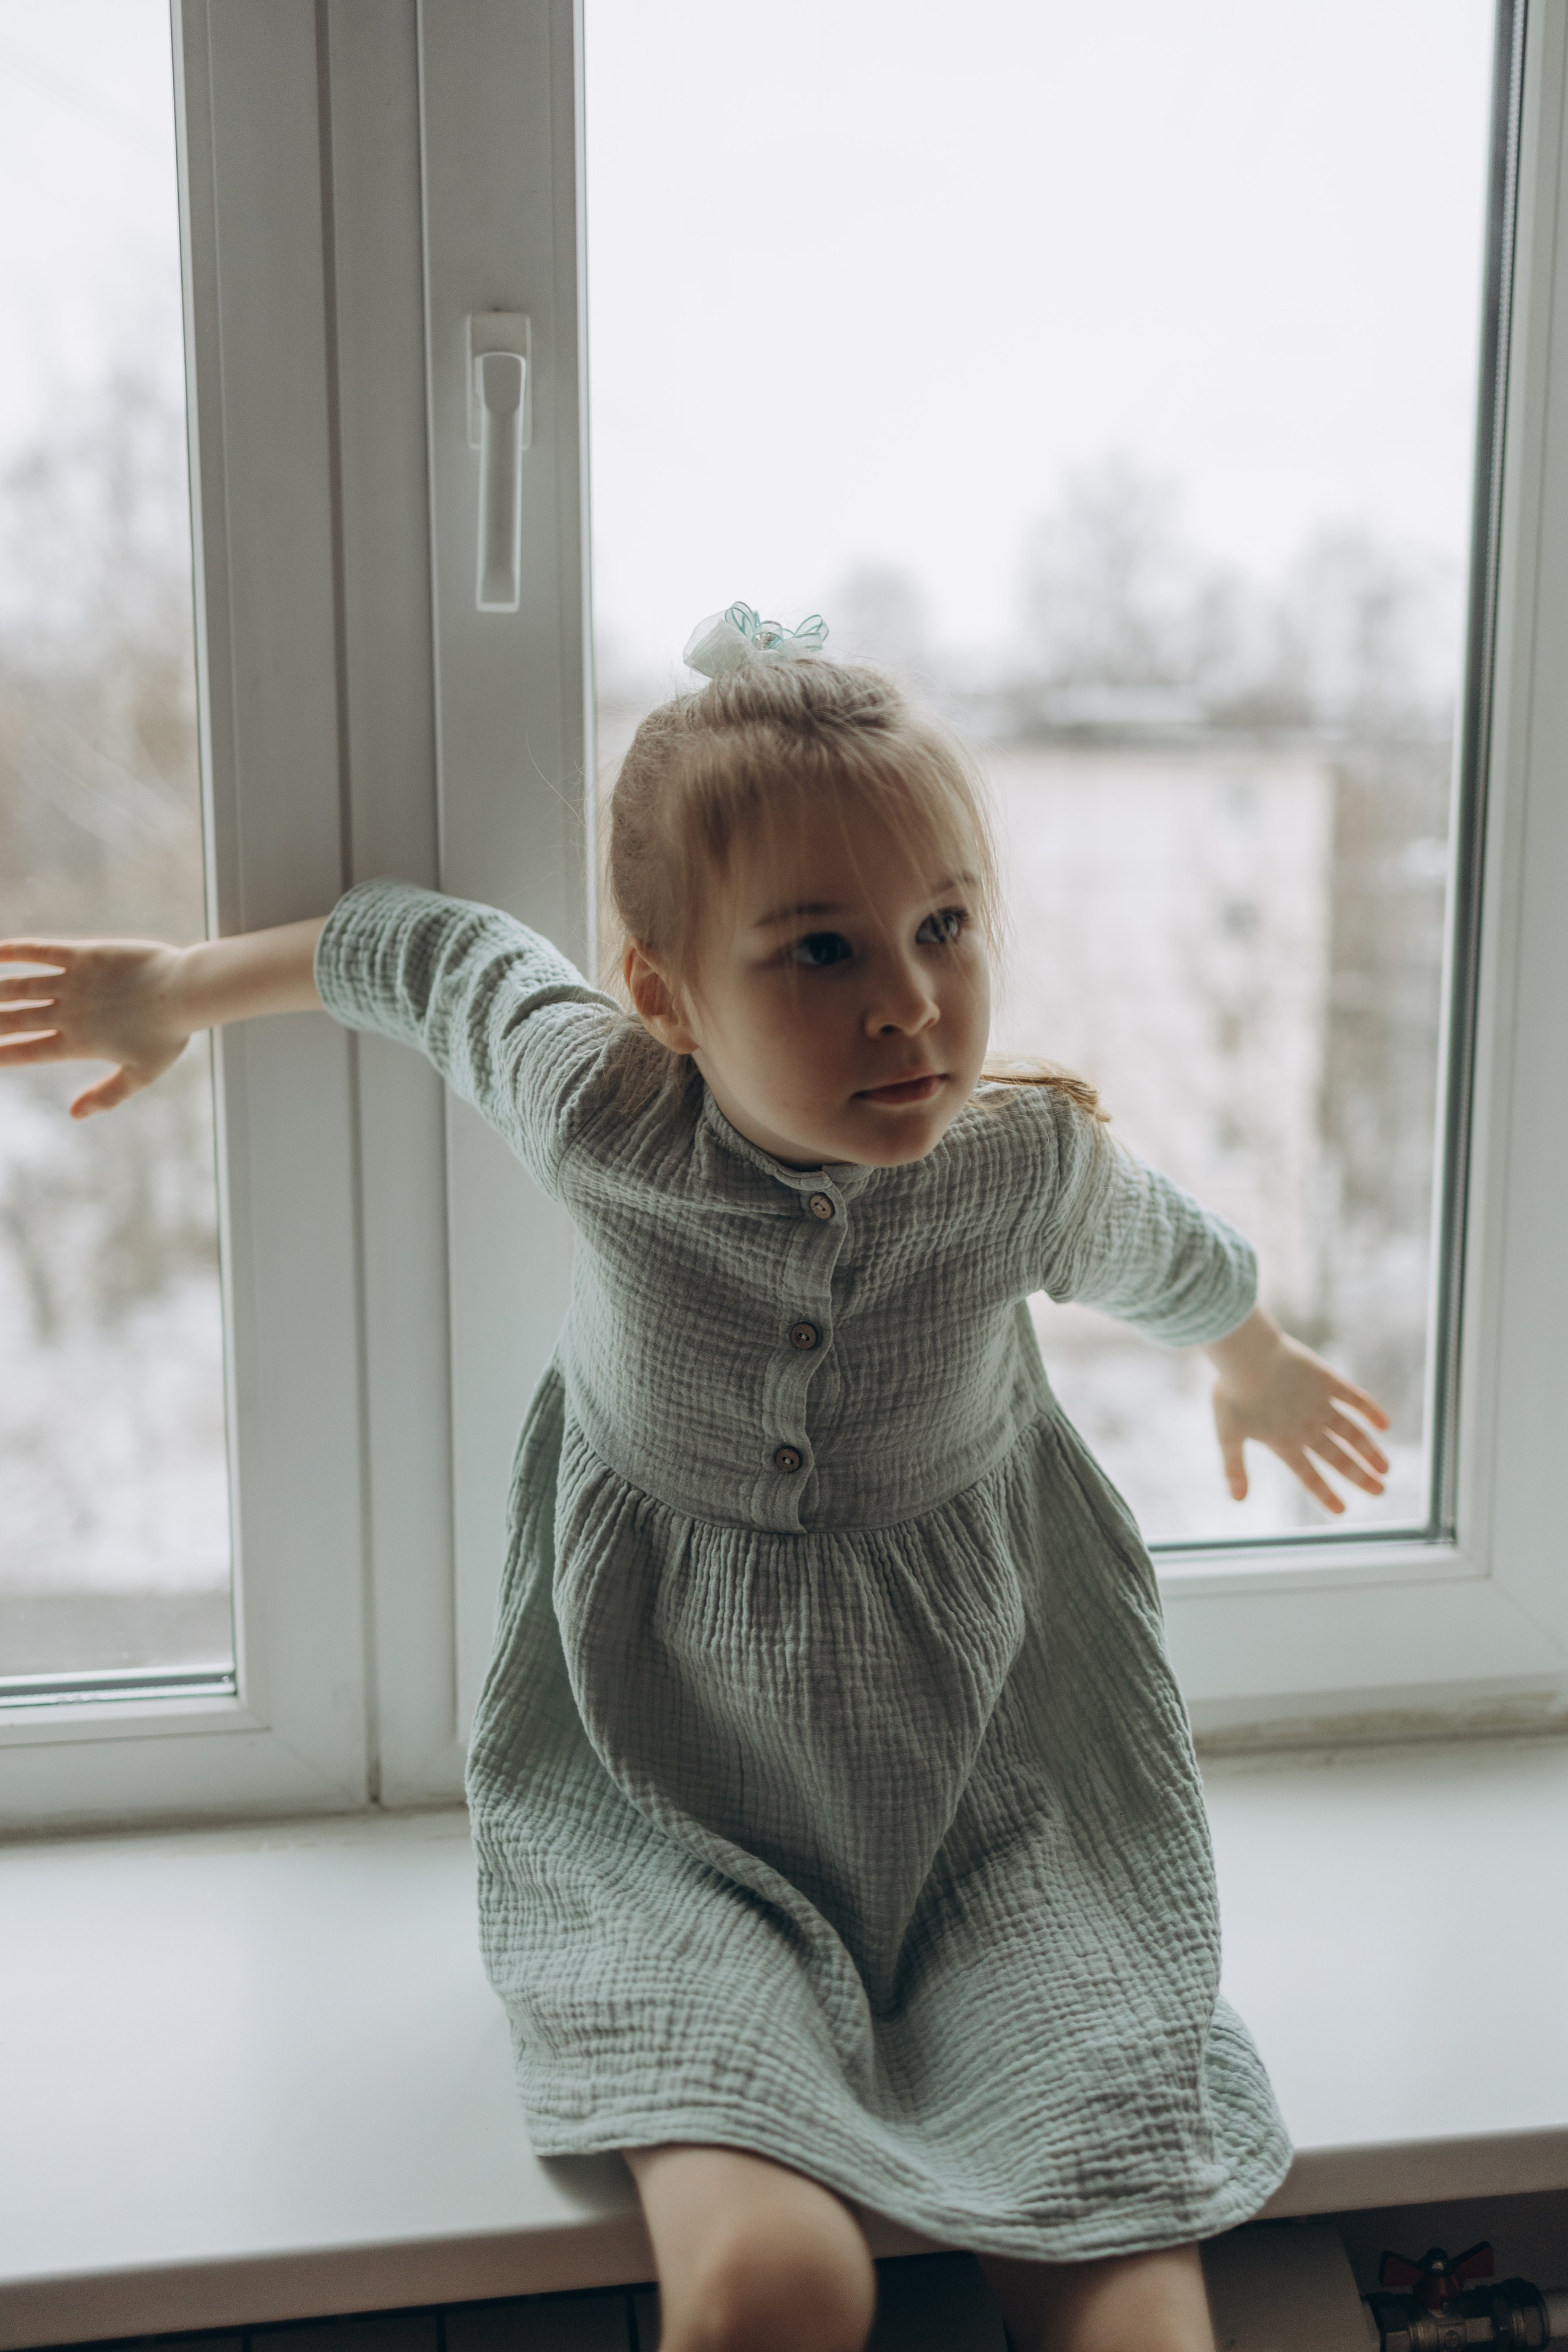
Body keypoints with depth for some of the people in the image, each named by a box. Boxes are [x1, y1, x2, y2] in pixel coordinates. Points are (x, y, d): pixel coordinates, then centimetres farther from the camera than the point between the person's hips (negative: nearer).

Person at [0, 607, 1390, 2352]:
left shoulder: (1029, 1163, -16)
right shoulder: (601, 1110, -19)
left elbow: (1175, 1257, 10)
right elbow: (428, 951, 3)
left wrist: (1257, 1364, 31)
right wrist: (169, 992, 18)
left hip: (991, 1761, 2)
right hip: (670, 1772, -1)